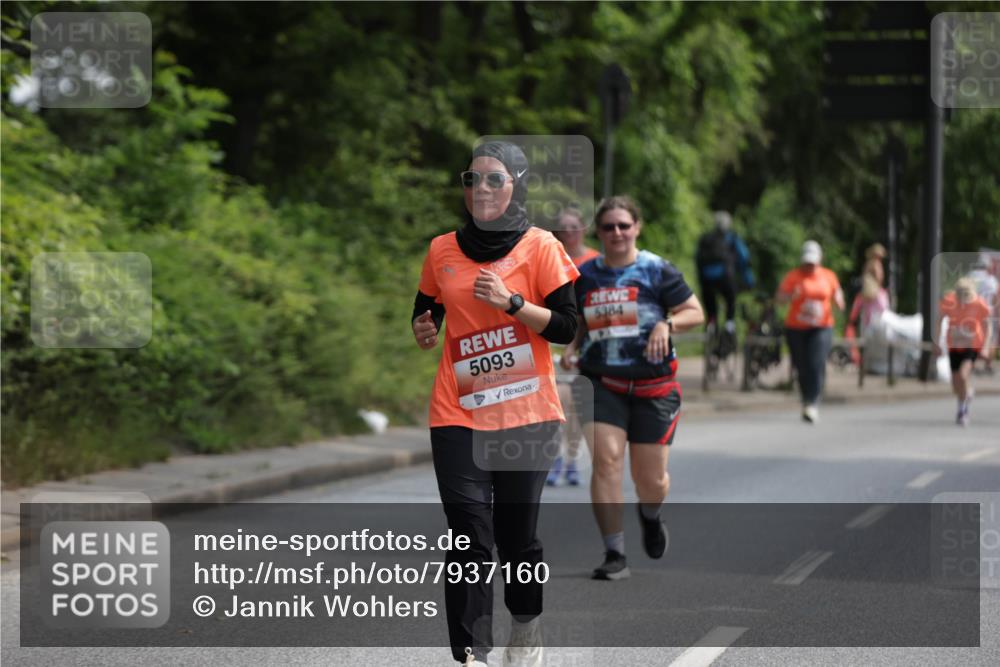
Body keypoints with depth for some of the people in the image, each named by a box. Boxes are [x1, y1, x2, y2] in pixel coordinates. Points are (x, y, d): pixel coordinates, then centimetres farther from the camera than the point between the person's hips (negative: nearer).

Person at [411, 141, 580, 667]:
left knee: (517, 534, 7)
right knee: (469, 538, -8)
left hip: (526, 414, -1)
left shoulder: (540, 247, -1)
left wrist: (510, 301, -16)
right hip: (458, 414, 2)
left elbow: (566, 327, -5)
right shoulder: (443, 250, 8)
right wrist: (423, 331, -1)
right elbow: (425, 312, 21)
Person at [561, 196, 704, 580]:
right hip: (600, 385, 1)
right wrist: (572, 347, 0)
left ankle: (650, 516, 41)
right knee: (606, 460, -18)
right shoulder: (584, 276, 7)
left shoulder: (657, 271, -1)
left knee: (651, 480, 2)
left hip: (653, 387, -1)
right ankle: (614, 556, -12)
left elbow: (696, 313, 2)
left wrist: (667, 324, -17)